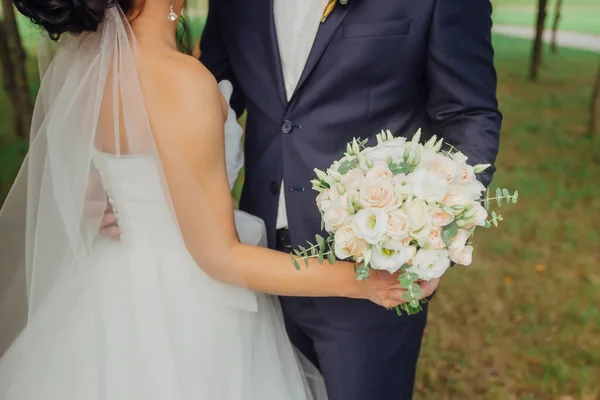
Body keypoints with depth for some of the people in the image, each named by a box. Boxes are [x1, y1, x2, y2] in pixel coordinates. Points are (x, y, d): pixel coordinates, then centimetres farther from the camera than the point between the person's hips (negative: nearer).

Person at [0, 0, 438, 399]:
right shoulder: (182, 82, -28)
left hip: (117, 289, 7)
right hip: (181, 303, -7)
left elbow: (81, 196, 7)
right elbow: (218, 256, -23)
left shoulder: (74, 60, -5)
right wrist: (357, 280, -21)